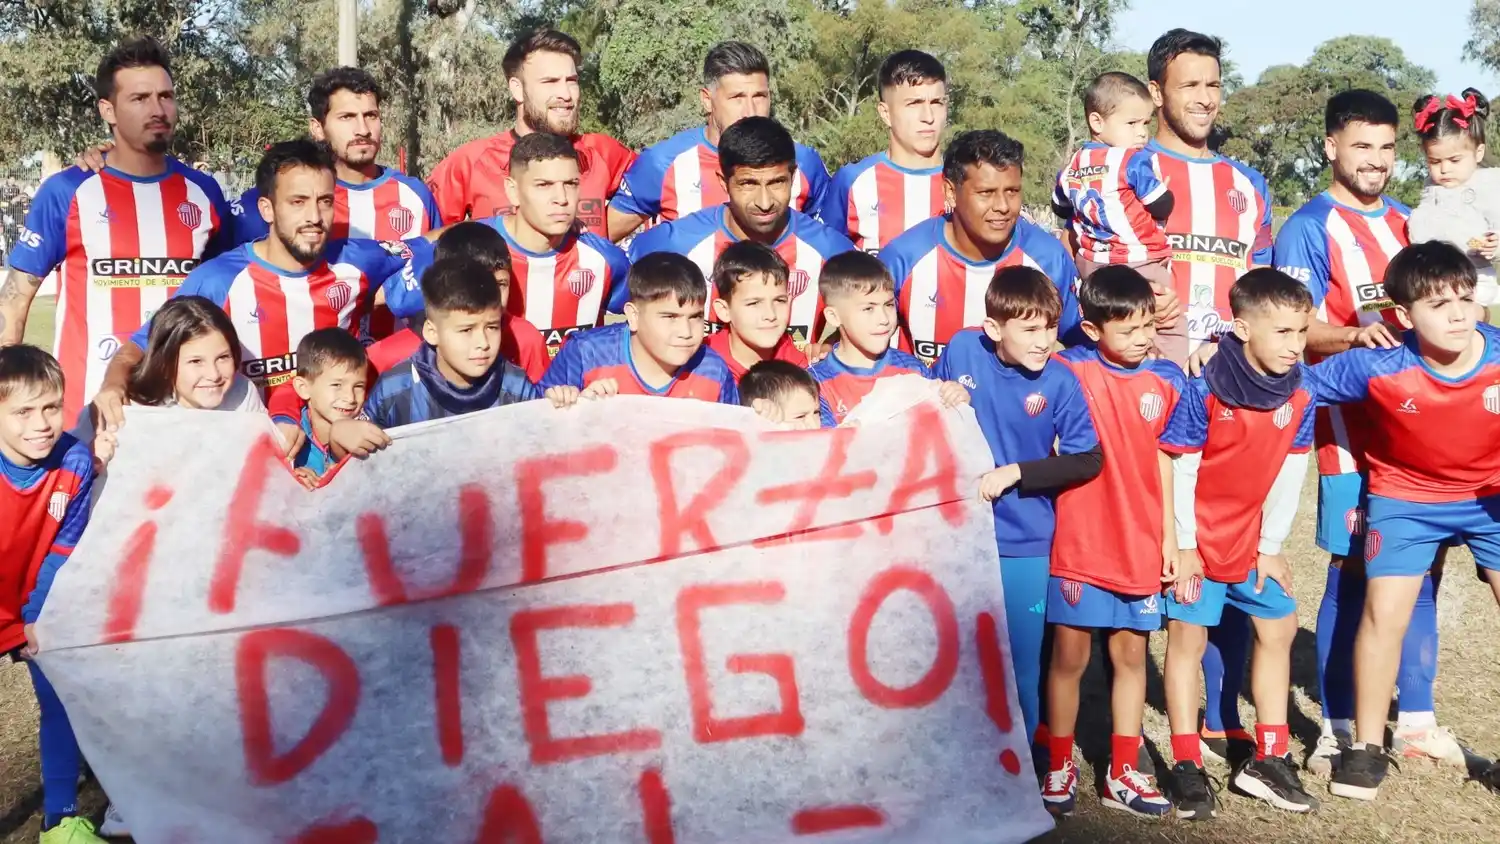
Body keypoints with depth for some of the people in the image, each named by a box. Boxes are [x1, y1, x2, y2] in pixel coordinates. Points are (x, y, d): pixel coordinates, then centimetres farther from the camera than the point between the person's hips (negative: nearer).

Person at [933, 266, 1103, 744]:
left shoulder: (1060, 383, -14)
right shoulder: (962, 350, -7)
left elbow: (1088, 460, -11)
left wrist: (1015, 473, -17)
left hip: (1024, 546, -2)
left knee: (1020, 665, 9)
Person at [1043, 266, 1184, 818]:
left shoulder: (1167, 380, 2)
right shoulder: (1069, 371, -11)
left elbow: (1162, 457, 9)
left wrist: (1170, 535, 10)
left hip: (1141, 546, 4)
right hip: (1079, 544, -4)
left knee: (1132, 653, 11)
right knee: (1070, 656, 4)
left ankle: (1123, 774, 23)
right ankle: (1060, 767, 20)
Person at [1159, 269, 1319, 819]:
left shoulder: (1300, 394, -7)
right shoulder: (1205, 390, -20)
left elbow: (1289, 475, 1)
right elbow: (1180, 470, -15)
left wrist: (1271, 547, 3)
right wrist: (1183, 546, -12)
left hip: (1253, 541, 6)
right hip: (1199, 540, -5)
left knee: (1278, 629, 10)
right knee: (1188, 638, -1)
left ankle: (1269, 761, 23)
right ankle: (1188, 768, 7)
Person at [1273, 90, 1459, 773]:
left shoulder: (1408, 223, 15)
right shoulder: (1309, 228, -4)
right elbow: (1300, 328, -14)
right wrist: (1356, 334, -31)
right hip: (1352, 429, -6)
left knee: (1420, 568, 10)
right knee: (1351, 573, -4)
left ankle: (1414, 717, 21)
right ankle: (1338, 728, 5)